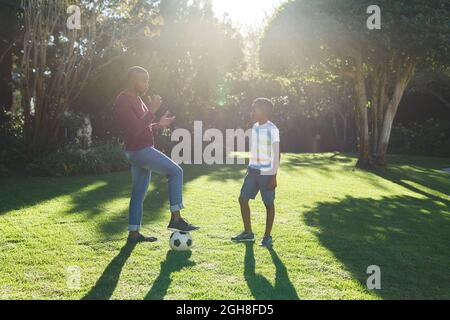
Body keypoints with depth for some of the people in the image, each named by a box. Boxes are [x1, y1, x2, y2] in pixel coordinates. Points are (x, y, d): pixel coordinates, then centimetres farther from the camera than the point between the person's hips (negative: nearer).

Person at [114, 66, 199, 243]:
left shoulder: (136, 99, 17)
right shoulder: (124, 101, -15)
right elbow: (134, 129, -25)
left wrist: (159, 124, 11)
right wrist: (152, 111, -22)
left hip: (142, 150, 10)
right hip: (139, 150, -10)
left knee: (139, 193, 11)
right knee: (175, 171, -12)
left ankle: (134, 233, 16)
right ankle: (176, 218, -10)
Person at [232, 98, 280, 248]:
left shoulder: (272, 130, -13)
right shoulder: (255, 127, 10)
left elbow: (276, 154, -13)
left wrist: (274, 176, -15)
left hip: (267, 173, -7)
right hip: (253, 170, 7)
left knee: (269, 203, 3)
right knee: (243, 199, 5)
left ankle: (267, 236, 15)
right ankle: (248, 232, 19)